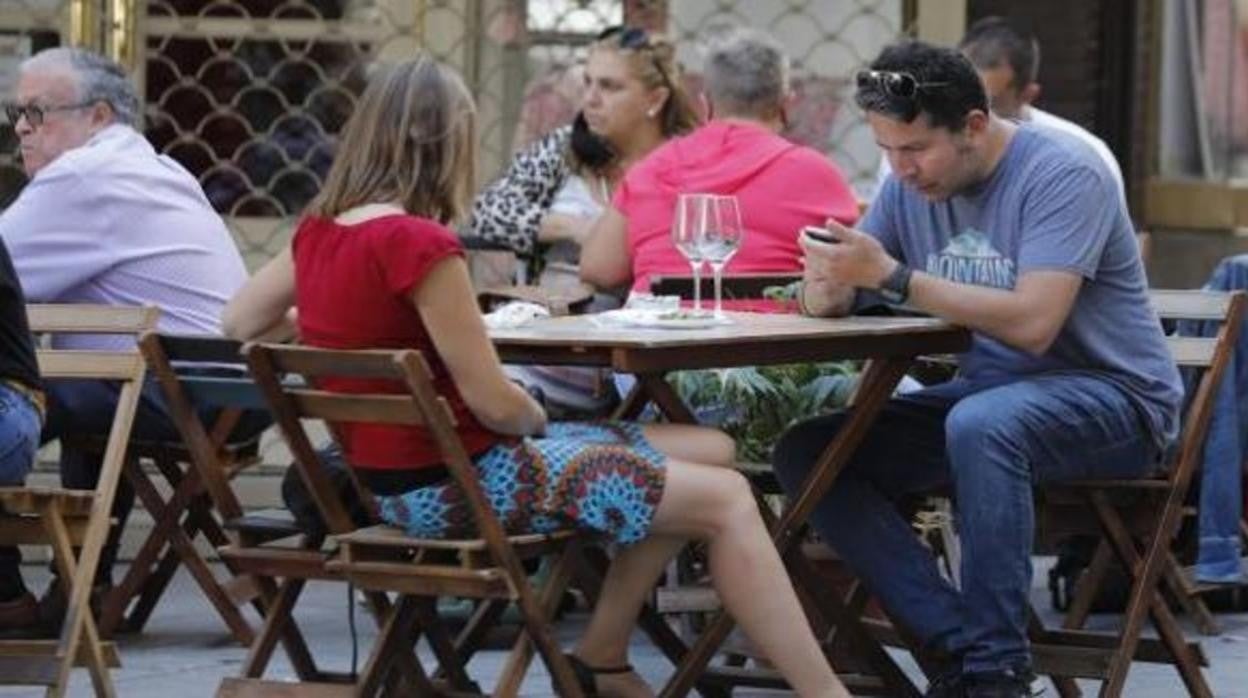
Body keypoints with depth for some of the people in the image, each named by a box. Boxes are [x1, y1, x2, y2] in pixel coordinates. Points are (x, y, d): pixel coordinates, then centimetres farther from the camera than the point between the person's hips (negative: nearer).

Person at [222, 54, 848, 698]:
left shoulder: (320, 231, 4)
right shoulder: (419, 242, -22)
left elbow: (239, 323, 20)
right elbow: (494, 403, -17)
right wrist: (540, 420, 4)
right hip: (452, 484, -9)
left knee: (710, 452, 12)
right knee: (726, 501, -10)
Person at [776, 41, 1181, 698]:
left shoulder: (1061, 174, -18)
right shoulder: (910, 184, 3)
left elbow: (1032, 322, -30)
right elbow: (830, 305, 3)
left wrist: (892, 276, -31)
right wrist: (824, 285, -23)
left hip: (1114, 397, -8)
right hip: (987, 390, 8)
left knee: (981, 424, -39)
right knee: (804, 452, -10)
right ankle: (957, 642, -20)